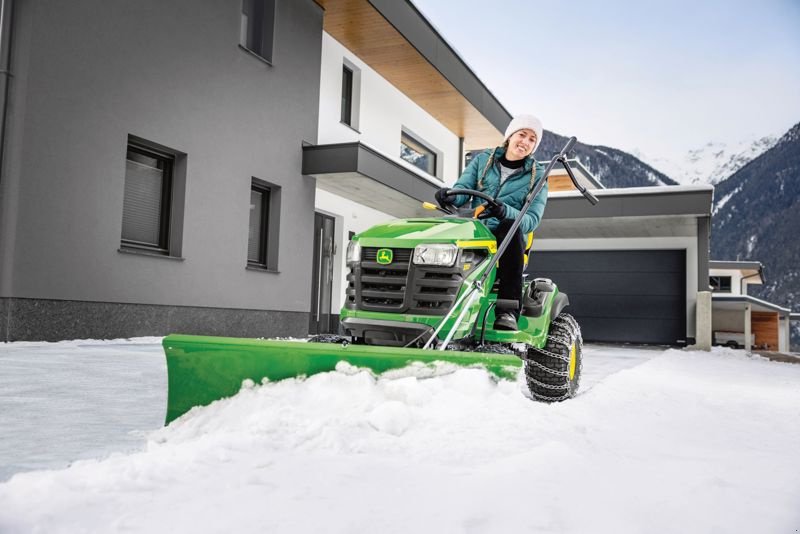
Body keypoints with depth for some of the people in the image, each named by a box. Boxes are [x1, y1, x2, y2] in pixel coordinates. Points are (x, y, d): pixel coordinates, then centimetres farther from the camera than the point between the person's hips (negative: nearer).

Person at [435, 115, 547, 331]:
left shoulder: (537, 175, 7)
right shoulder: (483, 160, 14)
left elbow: (531, 219, -5)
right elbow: (462, 190, 2)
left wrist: (506, 212, -27)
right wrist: (449, 195, -24)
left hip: (507, 239, -1)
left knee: (511, 226, -37)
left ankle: (508, 310, -39)